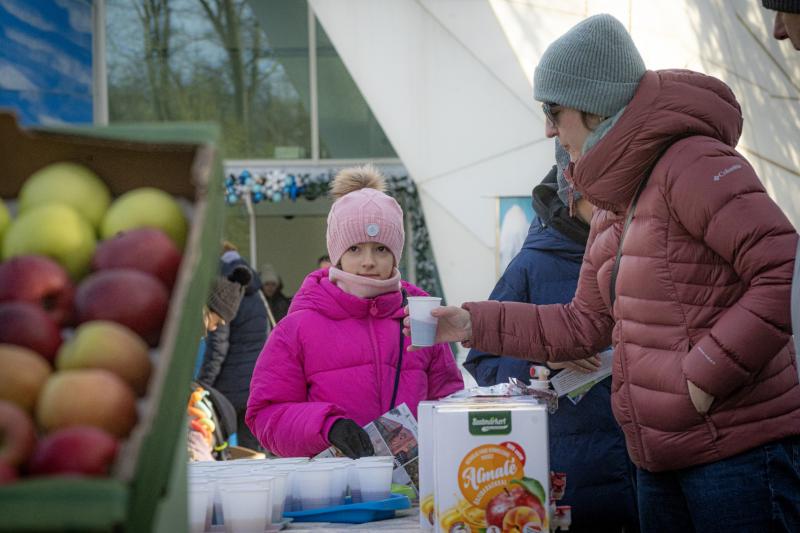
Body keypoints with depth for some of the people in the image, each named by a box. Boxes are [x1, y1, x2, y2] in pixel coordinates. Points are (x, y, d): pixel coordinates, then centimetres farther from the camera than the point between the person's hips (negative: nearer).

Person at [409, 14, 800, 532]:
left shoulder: (694, 165, -13)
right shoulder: (613, 206, 18)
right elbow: (585, 324, 21)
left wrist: (707, 372, -20)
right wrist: (472, 324, 14)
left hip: (740, 453, -10)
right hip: (661, 462, 10)